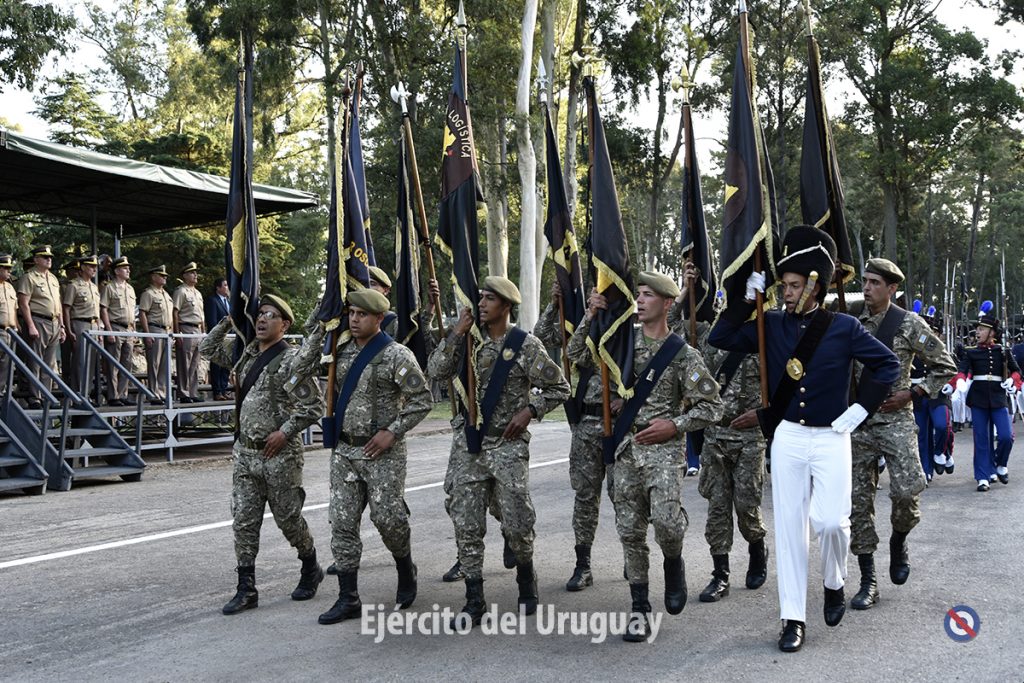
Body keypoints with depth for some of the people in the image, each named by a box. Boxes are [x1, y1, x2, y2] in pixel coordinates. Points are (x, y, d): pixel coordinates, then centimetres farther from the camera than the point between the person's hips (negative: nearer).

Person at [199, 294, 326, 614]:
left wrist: (285, 432, -18)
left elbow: (314, 404, -13)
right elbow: (207, 348, 22)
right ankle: (246, 590, 10)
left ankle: (311, 570, 29)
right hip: (245, 453, 6)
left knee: (288, 519, 6)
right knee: (244, 522, 4)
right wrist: (228, 321, 8)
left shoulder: (292, 359, -11)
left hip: (280, 455, -6)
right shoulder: (245, 353, 10)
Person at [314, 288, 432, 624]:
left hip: (383, 453, -6)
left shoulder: (396, 355, -9)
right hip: (344, 451, 6)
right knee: (342, 524, 3)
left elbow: (421, 399, -11)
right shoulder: (341, 351, 8)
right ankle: (348, 598, 11)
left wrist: (392, 432, -15)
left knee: (387, 517, -5)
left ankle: (406, 570, 25)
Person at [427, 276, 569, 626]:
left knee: (517, 523, 0)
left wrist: (529, 411, -11)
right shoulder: (468, 341, 7)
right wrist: (458, 331, -8)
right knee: (467, 525, 2)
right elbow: (436, 371, -6)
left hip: (508, 445, -3)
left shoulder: (526, 344, -3)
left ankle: (526, 577, 29)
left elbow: (559, 387, 1)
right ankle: (474, 600, 12)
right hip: (467, 444, 3)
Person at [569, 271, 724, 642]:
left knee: (665, 519, -22)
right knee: (630, 531, 5)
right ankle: (639, 610, 16)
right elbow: (578, 355, 12)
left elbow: (711, 407, -3)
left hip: (664, 449, -4)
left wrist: (675, 425, -14)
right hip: (626, 449, 4)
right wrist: (590, 316, 2)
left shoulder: (683, 354, -4)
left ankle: (673, 563, 12)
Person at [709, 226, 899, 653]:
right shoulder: (772, 325, 2)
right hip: (787, 438, 2)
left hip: (831, 439, -2)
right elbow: (720, 339, -1)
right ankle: (793, 619, 10)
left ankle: (834, 584, 20)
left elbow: (889, 365, 0)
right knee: (788, 525, 2)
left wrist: (856, 412, -6)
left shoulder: (844, 327, -4)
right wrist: (747, 296, -7)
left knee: (830, 521, -13)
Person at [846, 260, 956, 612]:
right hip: (858, 421, 3)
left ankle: (899, 541, 17)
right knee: (859, 499, 2)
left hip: (896, 421, -3)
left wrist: (911, 393, -7)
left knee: (906, 490, -19)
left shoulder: (909, 324, -2)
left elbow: (945, 366, 2)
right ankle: (868, 582, 11)